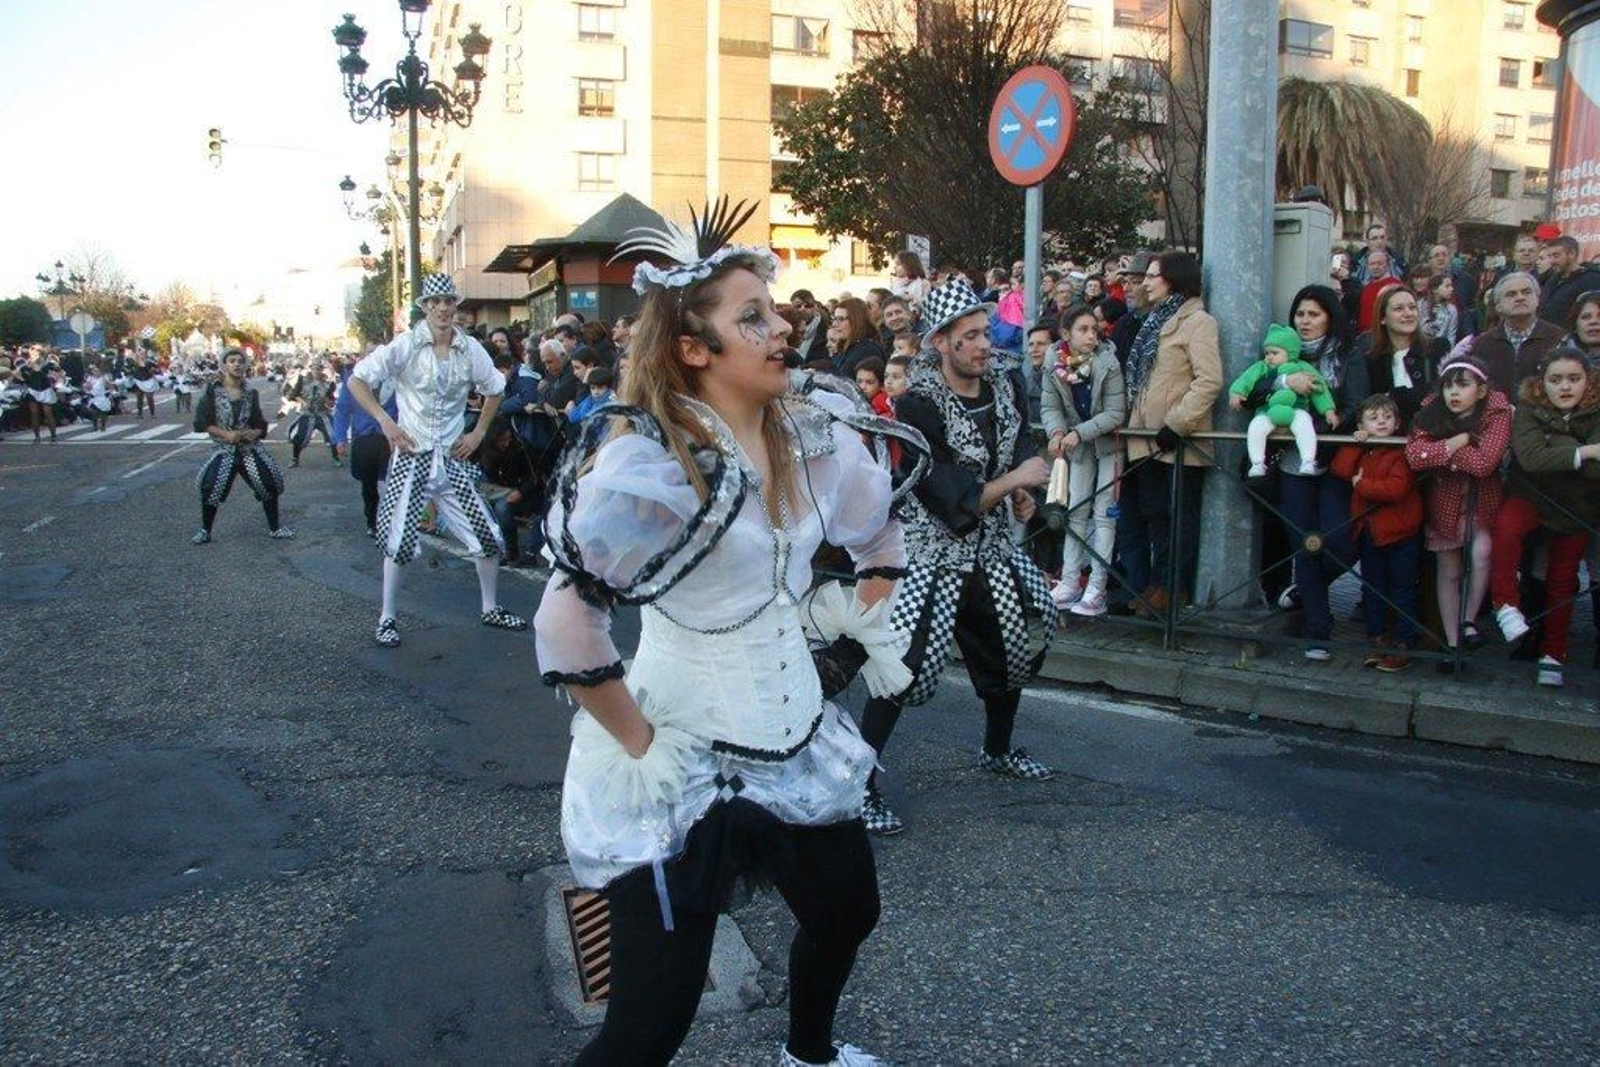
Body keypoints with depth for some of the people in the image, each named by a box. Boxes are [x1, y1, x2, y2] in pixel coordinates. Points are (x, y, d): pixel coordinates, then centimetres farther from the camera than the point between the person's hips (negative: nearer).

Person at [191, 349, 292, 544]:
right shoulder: (213, 391, -5)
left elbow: (259, 421, 10)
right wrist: (226, 434, -18)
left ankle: (274, 528, 17)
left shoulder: (250, 393, 5)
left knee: (269, 485, 0)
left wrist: (256, 432, -13)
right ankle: (205, 532, 9)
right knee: (211, 490, -10)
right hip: (223, 450, -3)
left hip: (251, 449, 3)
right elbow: (201, 422, -8)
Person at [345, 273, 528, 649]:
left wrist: (479, 432, 9)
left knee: (488, 536, 4)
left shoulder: (470, 349, 1)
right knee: (399, 540, -4)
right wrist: (386, 422, -15)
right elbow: (357, 380, -7)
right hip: (411, 456, -4)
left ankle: (490, 609, 22)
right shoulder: (406, 345, -10)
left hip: (452, 458, 4)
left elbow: (494, 390, 18)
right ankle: (387, 618, 13)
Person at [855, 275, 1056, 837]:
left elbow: (1021, 438, 17)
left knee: (1020, 640, 19)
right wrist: (1014, 480, -22)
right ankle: (861, 783, -6)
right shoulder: (918, 405, -22)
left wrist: (1022, 491, -1)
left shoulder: (1007, 379, -3)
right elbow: (953, 506, -24)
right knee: (906, 661, -17)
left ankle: (997, 749, 43)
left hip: (994, 547, 7)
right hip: (934, 553, -7)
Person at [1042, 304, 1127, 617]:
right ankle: (1069, 583, 13)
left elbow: (1116, 413, -22)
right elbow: (1051, 407, -10)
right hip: (1079, 447, 4)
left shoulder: (1108, 364, -20)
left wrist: (1079, 433, -30)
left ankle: (1096, 589, -3)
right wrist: (1057, 432, -30)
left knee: (1103, 514, -4)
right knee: (1076, 512, 7)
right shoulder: (1054, 367, -10)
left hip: (1109, 442, -4)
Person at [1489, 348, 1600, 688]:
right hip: (1531, 496, -1)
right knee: (1506, 527, -35)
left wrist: (1555, 443, -25)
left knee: (1562, 581, 11)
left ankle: (1553, 654, 27)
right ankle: (1505, 603, -17)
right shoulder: (1528, 412, -11)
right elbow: (1530, 457, -27)